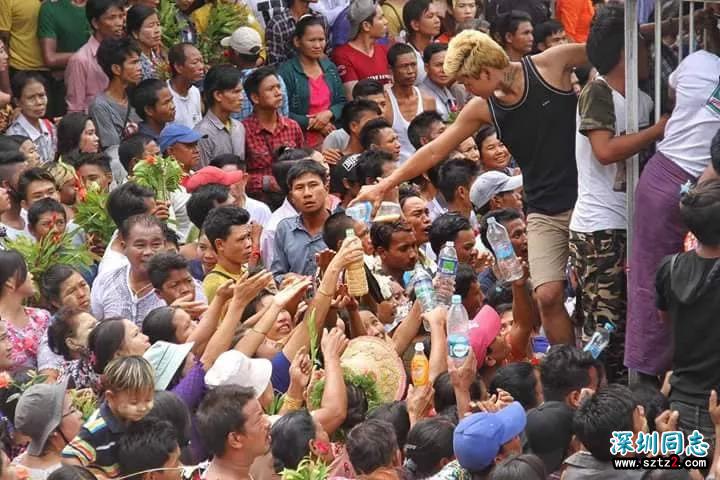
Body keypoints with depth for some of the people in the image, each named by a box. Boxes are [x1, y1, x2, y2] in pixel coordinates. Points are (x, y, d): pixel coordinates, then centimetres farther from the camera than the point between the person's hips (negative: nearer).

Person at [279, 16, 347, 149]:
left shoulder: (330, 67, 14)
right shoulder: (286, 71, -8)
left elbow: (342, 102, 16)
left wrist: (329, 114, -5)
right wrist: (311, 123, -13)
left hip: (331, 139, 5)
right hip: (301, 143, -5)